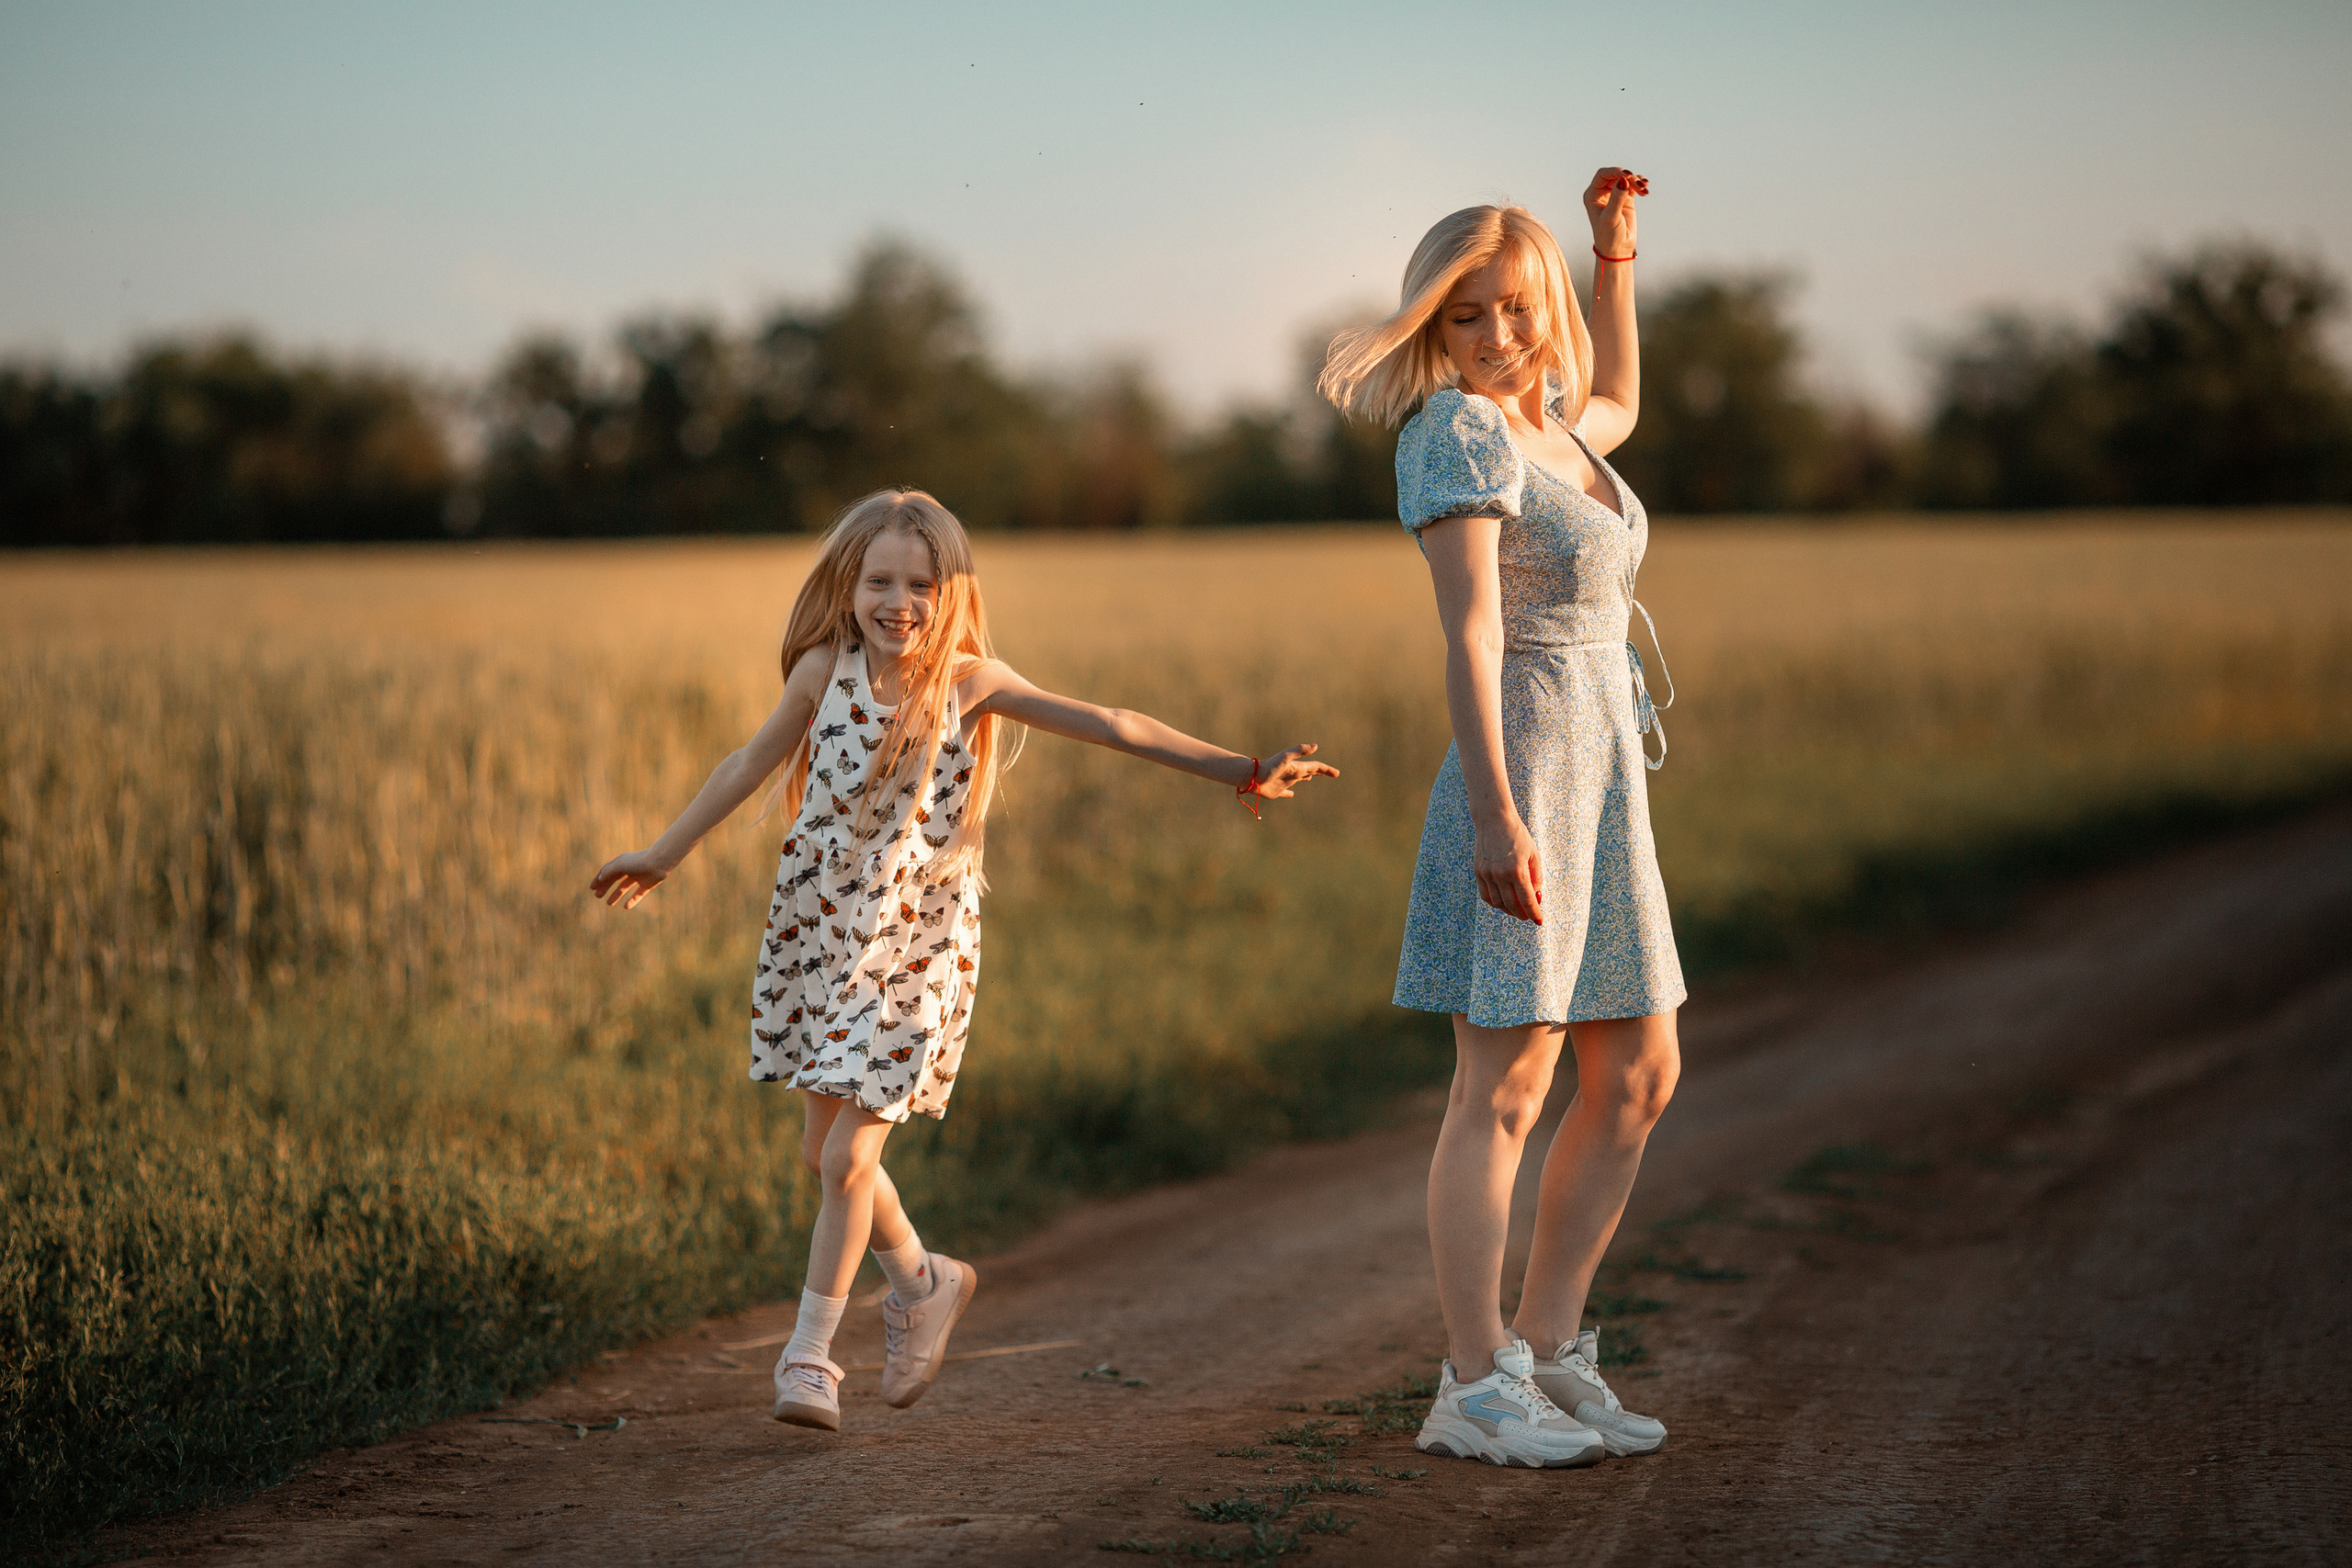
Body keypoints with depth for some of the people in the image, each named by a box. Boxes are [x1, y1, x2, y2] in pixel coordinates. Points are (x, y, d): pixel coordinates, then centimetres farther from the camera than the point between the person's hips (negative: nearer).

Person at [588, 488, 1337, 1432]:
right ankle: (922, 1283, 35)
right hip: (818, 929, 3)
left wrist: (1241, 770, -10)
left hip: (916, 945, -3)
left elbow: (1113, 728, -8)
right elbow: (749, 768, 12)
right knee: (824, 1153, 10)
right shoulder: (825, 670, -3)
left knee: (847, 1157, -8)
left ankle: (810, 1352, 6)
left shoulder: (970, 681, -9)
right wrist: (662, 856, 21)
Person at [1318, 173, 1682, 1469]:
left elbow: (1615, 401, 41)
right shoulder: (1456, 432, -11)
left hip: (1601, 781, 10)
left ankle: (1548, 1351, 18)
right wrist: (1497, 817, -26)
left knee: (1637, 1076, 12)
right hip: (1517, 779, -9)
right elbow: (1471, 633, -20)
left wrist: (1616, 250, 32)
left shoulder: (1546, 424, 14)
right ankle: (1476, 1392, -6)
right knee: (1504, 1086, -9)